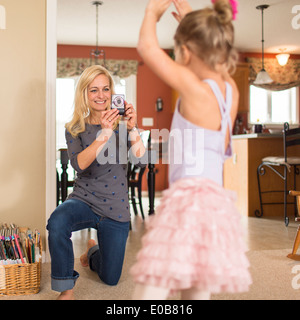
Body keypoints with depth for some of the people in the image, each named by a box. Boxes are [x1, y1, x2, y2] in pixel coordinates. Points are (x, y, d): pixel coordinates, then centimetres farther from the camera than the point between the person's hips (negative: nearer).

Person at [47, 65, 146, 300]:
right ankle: (66, 289, -15)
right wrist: (104, 133, -29)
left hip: (115, 208, 1)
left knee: (111, 279, 12)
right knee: (57, 222, -38)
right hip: (84, 200, -1)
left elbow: (142, 161, -15)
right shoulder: (75, 129, -1)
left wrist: (132, 129, -28)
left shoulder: (122, 124, -3)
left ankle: (93, 252, 49)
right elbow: (79, 164, -19)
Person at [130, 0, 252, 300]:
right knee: (197, 293, 14)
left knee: (150, 290, -8)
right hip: (215, 202, 8)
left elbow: (147, 48, -4)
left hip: (189, 197, -8)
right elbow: (213, 57, 33)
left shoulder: (194, 88, -9)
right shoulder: (231, 91, 11)